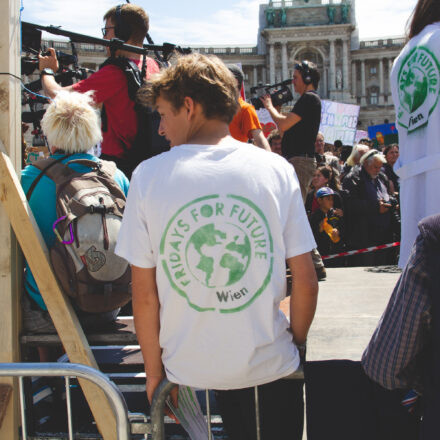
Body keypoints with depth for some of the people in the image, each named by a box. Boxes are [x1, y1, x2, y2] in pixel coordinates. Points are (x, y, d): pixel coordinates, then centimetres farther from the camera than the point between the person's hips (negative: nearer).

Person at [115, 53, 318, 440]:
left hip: (188, 370, 0)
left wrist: (154, 373, 5)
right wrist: (296, 344, 11)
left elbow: (144, 295, -8)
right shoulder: (277, 169, -8)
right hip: (270, 365, 0)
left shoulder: (148, 175, -10)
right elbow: (307, 284, -6)